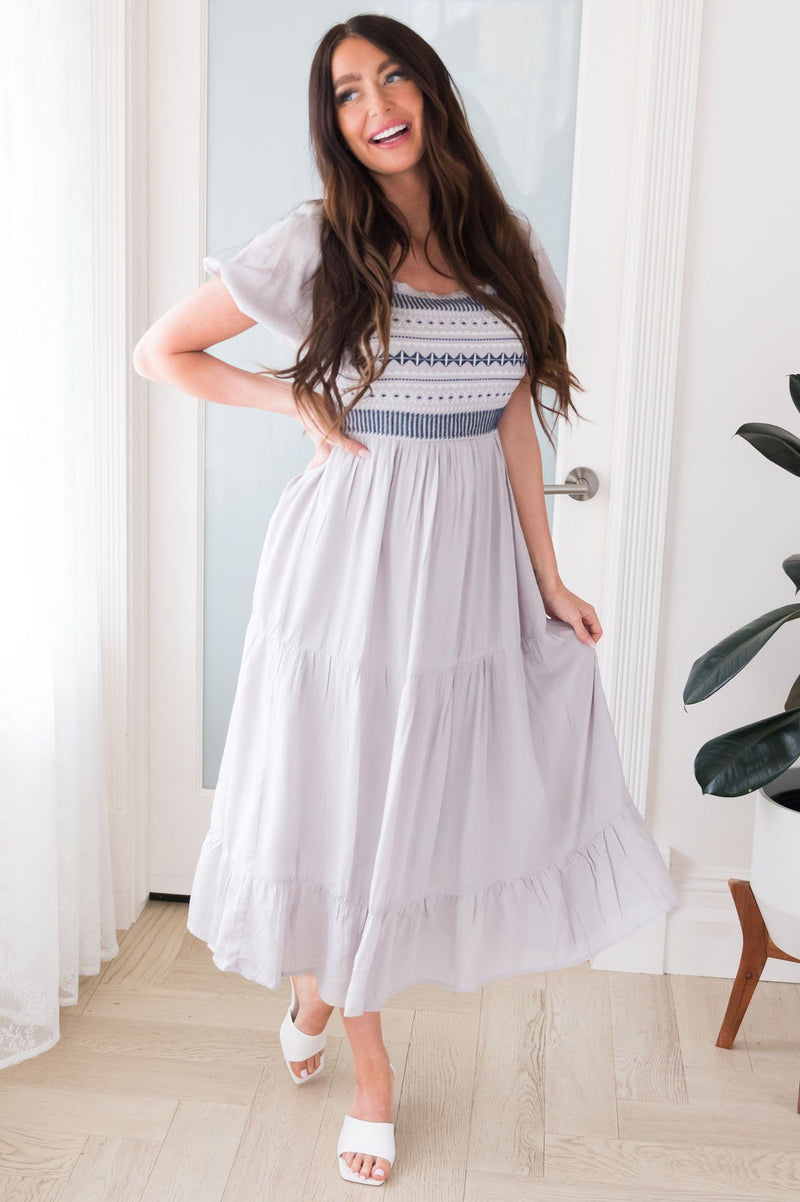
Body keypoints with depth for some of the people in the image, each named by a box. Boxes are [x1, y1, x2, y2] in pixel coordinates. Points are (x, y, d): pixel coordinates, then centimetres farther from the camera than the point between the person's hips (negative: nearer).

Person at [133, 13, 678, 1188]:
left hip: (474, 556, 4)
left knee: (445, 789, 10)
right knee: (348, 801, 6)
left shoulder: (505, 245, 4)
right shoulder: (313, 248, -6)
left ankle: (319, 984, 38)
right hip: (356, 552, -4)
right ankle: (368, 1062, 29)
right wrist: (296, 401, -8)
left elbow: (514, 420, 5)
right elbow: (163, 350, 2)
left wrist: (550, 578, 3)